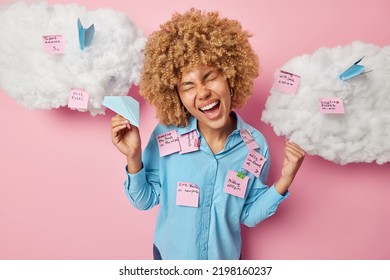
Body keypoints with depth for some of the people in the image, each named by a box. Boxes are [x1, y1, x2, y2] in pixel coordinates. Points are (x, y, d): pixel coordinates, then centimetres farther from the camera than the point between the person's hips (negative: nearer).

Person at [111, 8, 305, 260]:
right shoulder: (165, 136, -23)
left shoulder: (255, 145, -19)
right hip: (170, 255, 0)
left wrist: (284, 181, -22)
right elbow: (145, 200, -14)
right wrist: (134, 157, -29)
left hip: (225, 258, 1)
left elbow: (249, 215, -9)